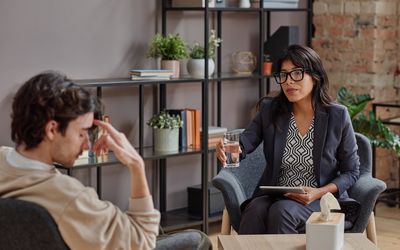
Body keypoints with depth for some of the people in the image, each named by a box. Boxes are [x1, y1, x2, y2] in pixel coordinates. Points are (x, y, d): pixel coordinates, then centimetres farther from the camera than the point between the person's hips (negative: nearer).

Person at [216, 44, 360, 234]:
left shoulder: (337, 116, -4)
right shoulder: (269, 110, 3)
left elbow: (351, 171, 2)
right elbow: (243, 144, -10)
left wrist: (319, 193, -14)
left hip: (321, 199, -2)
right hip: (275, 197, 2)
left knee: (281, 212, -33)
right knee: (255, 211, -32)